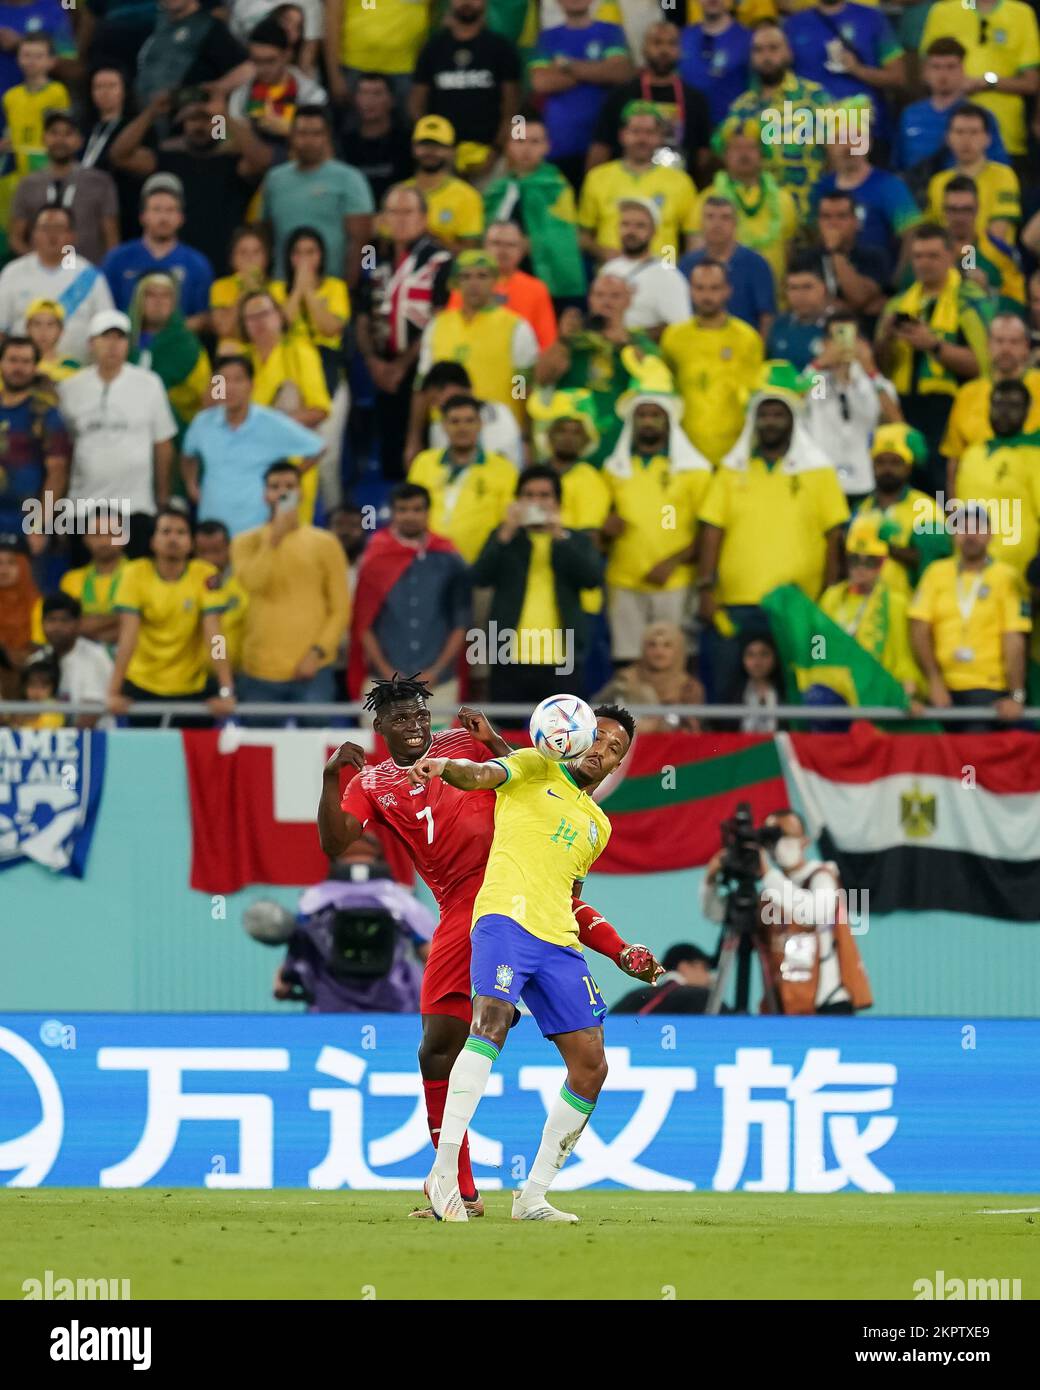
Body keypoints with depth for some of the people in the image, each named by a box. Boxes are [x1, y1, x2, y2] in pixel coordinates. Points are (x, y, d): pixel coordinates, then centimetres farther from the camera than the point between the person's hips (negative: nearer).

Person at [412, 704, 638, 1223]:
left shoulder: (598, 827, 28)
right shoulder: (537, 769, 12)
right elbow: (482, 776, -7)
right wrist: (444, 767, -29)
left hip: (557, 941, 7)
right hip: (505, 915, -7)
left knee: (591, 1066, 1)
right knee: (492, 1020, -30)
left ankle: (532, 1196, 11)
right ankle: (443, 1171, -34)